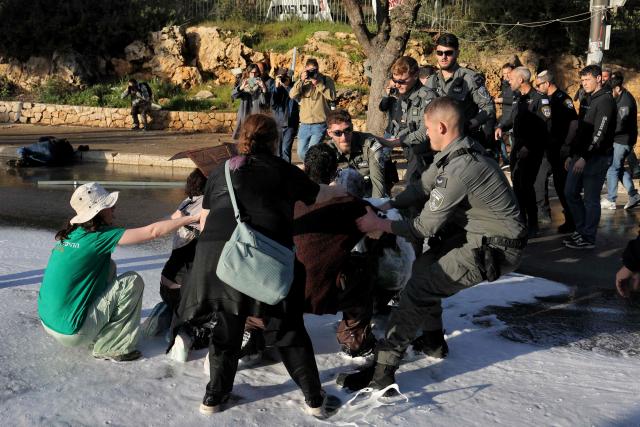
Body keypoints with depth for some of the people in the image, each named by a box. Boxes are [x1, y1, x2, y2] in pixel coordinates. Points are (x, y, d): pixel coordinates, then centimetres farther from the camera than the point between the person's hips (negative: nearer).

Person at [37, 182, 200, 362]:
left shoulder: (72, 233, 4)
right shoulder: (98, 236, -16)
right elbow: (153, 231, -14)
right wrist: (192, 218, -6)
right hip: (71, 332, -8)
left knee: (108, 267, 16)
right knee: (133, 281, -3)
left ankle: (100, 334, 22)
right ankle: (110, 348, 3)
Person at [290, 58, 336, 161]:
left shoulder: (326, 80, 1)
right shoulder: (302, 81, 10)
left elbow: (332, 97, -14)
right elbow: (292, 95, -5)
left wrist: (318, 84, -17)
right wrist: (301, 80, -15)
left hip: (320, 124, -4)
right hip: (304, 124, 5)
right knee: (301, 152, 10)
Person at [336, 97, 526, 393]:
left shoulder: (459, 168, -26)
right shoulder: (456, 153, 4)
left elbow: (427, 226, -21)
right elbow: (423, 187, 13)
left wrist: (380, 225, -12)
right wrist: (388, 205, 1)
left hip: (494, 249, -10)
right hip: (478, 235, 10)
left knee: (418, 289, -14)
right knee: (423, 266, 21)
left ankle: (381, 371, -9)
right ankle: (433, 341, 36)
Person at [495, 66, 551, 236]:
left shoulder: (539, 99, -13)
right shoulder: (517, 97, 12)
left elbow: (546, 127, -18)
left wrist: (530, 147, -20)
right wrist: (501, 127, 5)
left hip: (532, 150, -8)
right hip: (517, 147, 8)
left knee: (525, 185, -9)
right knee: (517, 184, 13)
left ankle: (532, 225, 1)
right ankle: (521, 220, 26)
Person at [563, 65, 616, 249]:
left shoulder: (605, 100, -12)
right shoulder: (587, 100, 16)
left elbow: (599, 133, -20)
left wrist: (585, 157, -23)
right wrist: (572, 155, 16)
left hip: (597, 158, -9)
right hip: (580, 156, 9)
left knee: (590, 199, -2)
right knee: (570, 193, 11)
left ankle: (588, 238, 7)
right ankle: (581, 230, 23)